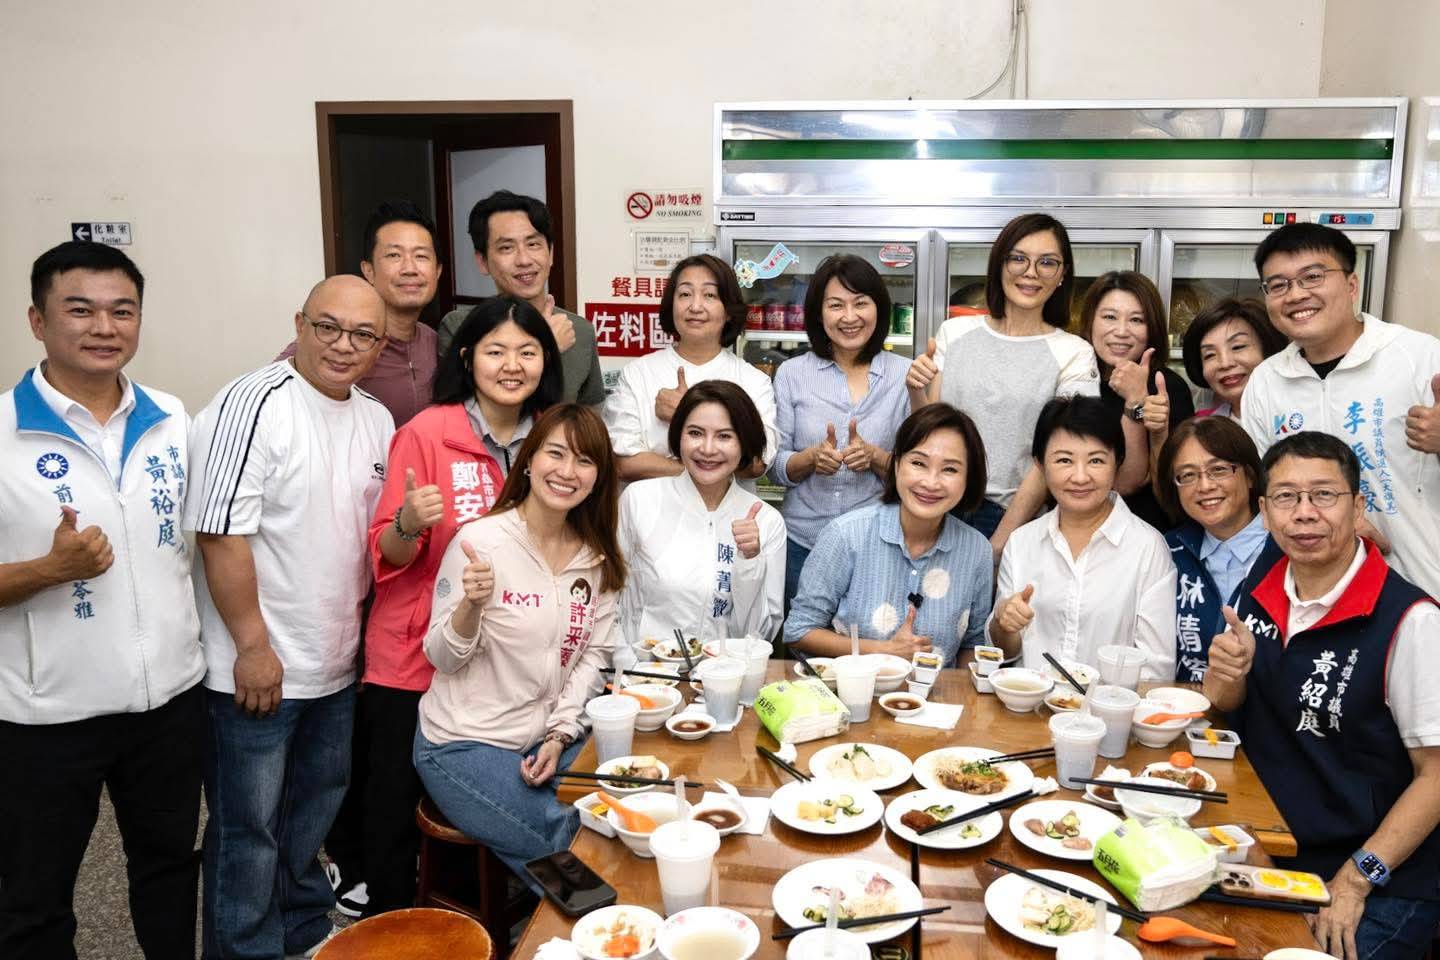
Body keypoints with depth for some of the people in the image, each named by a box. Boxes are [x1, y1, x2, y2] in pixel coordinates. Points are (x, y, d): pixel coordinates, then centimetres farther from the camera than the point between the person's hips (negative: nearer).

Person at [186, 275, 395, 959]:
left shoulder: (377, 420, 7)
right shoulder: (254, 405, -17)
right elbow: (222, 535, -20)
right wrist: (254, 647, -19)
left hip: (338, 665, 8)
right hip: (256, 668, -8)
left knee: (317, 807, 23)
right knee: (248, 827, 7)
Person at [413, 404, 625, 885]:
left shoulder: (597, 556, 1)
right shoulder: (481, 540, -15)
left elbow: (594, 654, 6)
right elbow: (442, 657, -12)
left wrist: (560, 735, -5)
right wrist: (472, 605, -31)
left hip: (548, 737, 5)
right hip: (463, 744, -5)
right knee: (564, 851, -14)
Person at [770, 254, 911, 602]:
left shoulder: (905, 374, 0)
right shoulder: (792, 373, 2)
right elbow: (775, 467, 3)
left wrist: (875, 457, -16)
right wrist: (812, 457, -17)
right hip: (803, 543, 1)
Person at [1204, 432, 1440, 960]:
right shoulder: (1262, 587, 0)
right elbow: (1225, 708, 12)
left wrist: (1354, 881, -15)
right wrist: (1228, 675, -11)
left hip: (1384, 889, -5)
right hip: (1269, 853, 5)